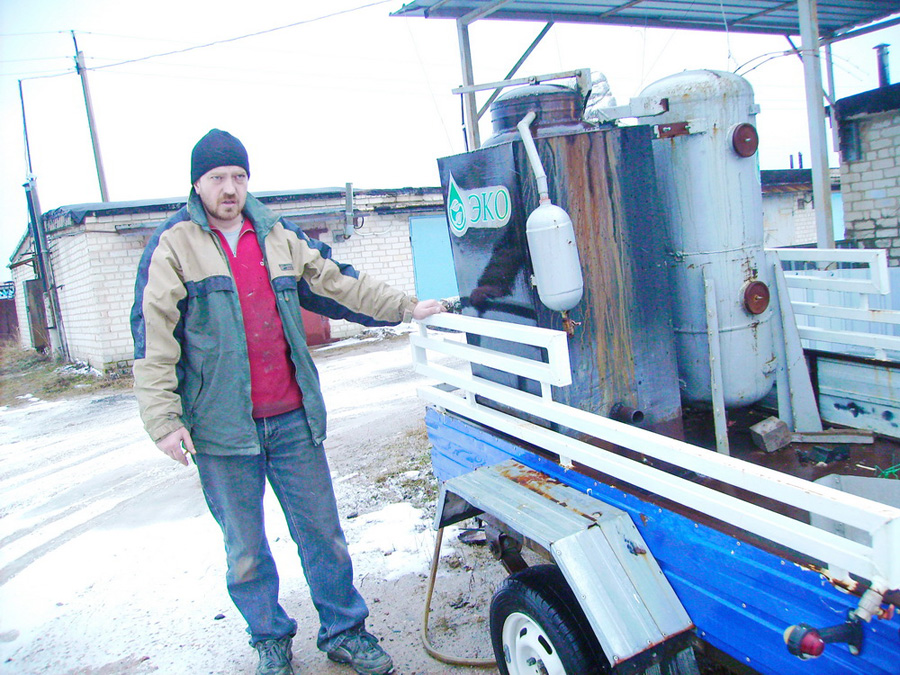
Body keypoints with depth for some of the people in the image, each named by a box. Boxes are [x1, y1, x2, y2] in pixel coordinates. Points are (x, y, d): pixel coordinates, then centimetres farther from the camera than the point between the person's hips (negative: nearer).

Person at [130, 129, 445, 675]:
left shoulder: (280, 237, 12)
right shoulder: (173, 245, -1)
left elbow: (337, 284, 16)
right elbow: (153, 337, -7)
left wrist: (406, 308, 10)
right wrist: (164, 420, -13)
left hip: (292, 419, 3)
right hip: (222, 427, -3)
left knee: (322, 531, 11)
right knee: (246, 548, 11)